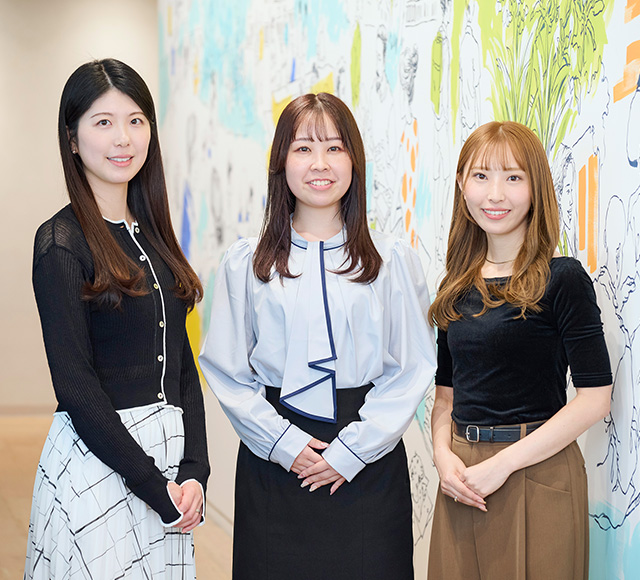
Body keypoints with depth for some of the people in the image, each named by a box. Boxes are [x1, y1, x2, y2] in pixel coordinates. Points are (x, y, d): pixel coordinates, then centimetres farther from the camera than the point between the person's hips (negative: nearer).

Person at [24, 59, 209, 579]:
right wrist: (156, 488, -14)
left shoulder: (152, 233, 11)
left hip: (169, 453, 6)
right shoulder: (61, 243, -9)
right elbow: (76, 386, -14)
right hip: (97, 461, -6)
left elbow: (181, 362, 10)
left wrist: (194, 471, -2)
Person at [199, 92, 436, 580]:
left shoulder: (393, 260, 3)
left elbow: (413, 369, -1)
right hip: (274, 463, 0)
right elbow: (226, 371, 2)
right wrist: (283, 443, -9)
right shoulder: (246, 263, 4)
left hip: (368, 462, 0)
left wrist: (353, 449, -10)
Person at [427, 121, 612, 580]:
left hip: (537, 473, -5)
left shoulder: (563, 279, -9)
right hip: (464, 480, 5)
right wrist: (444, 455, -6)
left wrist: (502, 464, -16)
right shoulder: (458, 288, 8)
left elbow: (595, 397, -14)